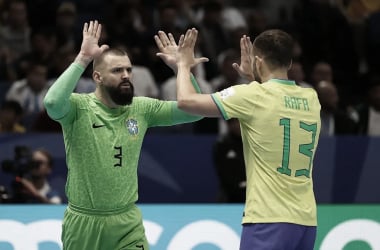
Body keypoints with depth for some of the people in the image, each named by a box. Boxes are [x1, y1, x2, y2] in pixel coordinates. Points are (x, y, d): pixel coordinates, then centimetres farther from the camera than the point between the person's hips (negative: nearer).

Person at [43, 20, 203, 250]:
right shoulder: (79, 107, -10)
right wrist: (83, 59, -29)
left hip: (128, 222, 3)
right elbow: (53, 103, -33)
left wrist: (180, 67, -12)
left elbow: (193, 110, -1)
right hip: (83, 222, -3)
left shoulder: (142, 109, 1)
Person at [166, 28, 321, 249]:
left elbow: (186, 100, -3)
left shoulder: (253, 96, -7)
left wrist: (184, 65, 14)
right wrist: (254, 77, 35)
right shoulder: (310, 99, 10)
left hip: (268, 220, -7)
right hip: (307, 221, 7)